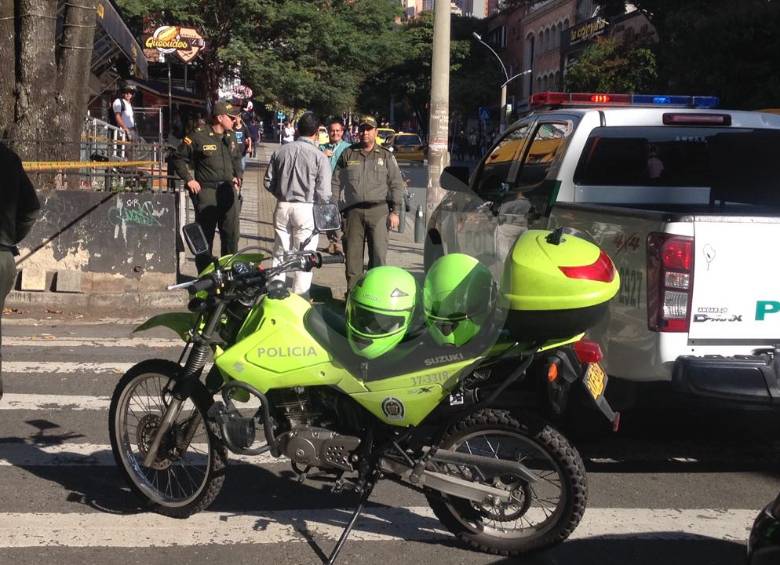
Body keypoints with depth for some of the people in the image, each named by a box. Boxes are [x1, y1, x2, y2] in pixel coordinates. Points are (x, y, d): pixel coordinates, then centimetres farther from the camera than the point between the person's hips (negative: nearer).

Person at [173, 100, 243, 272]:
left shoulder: (230, 137, 11)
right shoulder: (199, 136, -8)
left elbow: (237, 158, 29)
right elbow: (179, 158, -1)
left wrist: (238, 177, 16)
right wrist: (189, 179, -6)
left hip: (228, 190, 6)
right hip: (206, 191, -6)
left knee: (231, 233, 7)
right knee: (205, 234, 1)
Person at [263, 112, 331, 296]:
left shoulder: (281, 151, 1)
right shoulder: (319, 157, -11)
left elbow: (268, 182, 7)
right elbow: (323, 192, -12)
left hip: (283, 207, 4)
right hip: (306, 209, -4)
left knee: (280, 253, 13)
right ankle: (300, 297, 6)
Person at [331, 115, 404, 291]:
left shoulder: (386, 156, 10)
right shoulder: (348, 154, 13)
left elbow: (396, 185, 8)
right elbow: (336, 183, 13)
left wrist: (395, 211, 0)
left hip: (379, 210, -1)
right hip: (353, 211, 1)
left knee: (379, 253, -7)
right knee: (352, 254, 2)